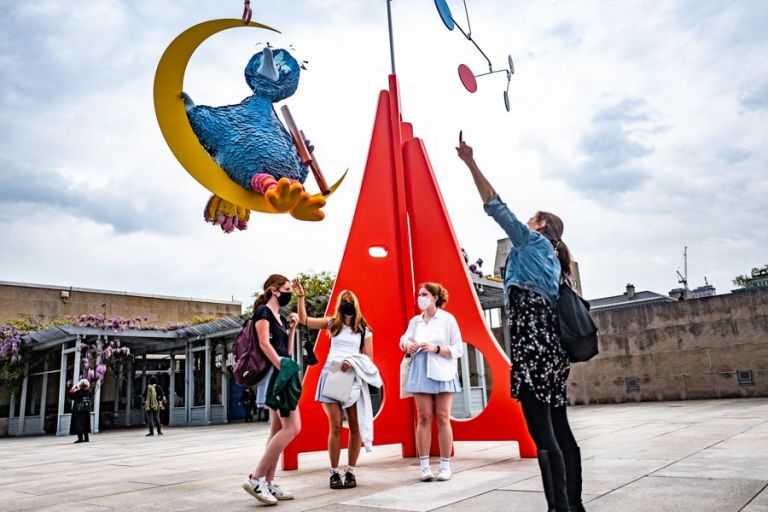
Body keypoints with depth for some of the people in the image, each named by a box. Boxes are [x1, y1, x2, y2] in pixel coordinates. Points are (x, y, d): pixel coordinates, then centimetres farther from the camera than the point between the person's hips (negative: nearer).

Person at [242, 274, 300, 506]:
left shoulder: (281, 318, 20)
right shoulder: (263, 311, -5)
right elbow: (264, 343, -16)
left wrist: (292, 328, 12)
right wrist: (283, 368, -22)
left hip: (282, 374, 10)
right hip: (274, 373, -10)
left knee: (278, 430, 8)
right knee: (292, 428, -15)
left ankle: (268, 483, 11)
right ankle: (255, 478, -13)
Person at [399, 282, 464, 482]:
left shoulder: (447, 319, 0)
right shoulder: (415, 321, 13)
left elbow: (458, 349, -2)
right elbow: (404, 338, 8)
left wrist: (436, 349, -15)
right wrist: (406, 343, -15)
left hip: (442, 373, -3)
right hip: (421, 373, 3)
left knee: (443, 418, -1)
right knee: (424, 418, 0)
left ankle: (445, 466, 6)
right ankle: (424, 465, 4)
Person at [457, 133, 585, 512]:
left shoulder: (531, 240, 5)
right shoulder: (552, 260, 26)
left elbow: (496, 206, -1)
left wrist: (470, 163, 0)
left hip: (530, 339, -9)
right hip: (549, 341, 9)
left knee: (542, 431, -11)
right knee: (558, 427, 11)